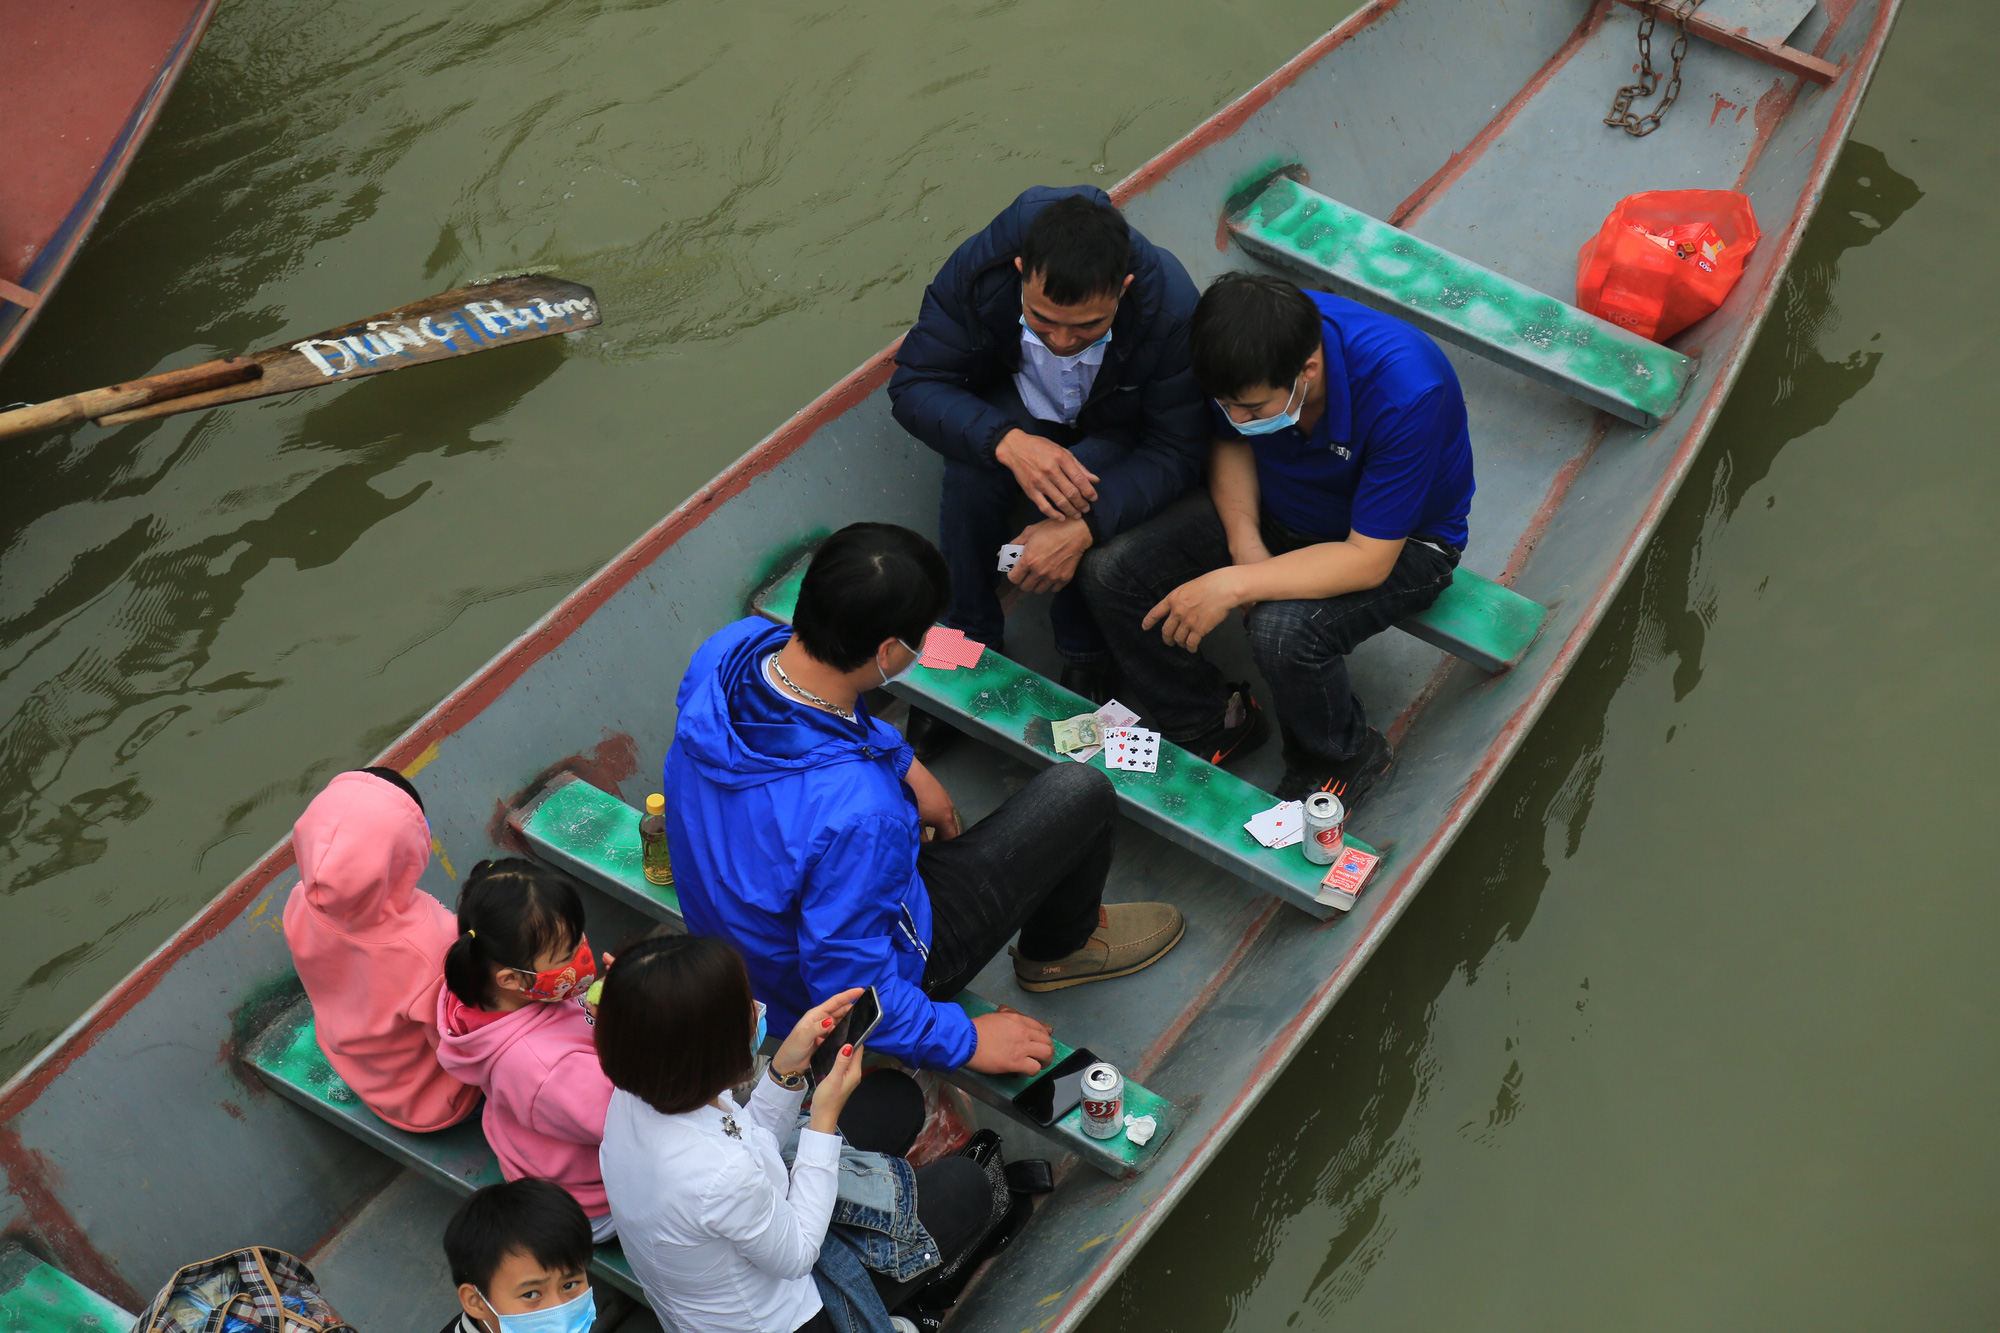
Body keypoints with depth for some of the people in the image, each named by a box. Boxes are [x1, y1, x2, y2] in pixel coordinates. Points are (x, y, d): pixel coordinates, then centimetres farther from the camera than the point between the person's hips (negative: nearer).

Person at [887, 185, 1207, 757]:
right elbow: (914, 383, -26)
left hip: (1115, 427, -1)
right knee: (971, 471, -31)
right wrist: (1007, 443, -45)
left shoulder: (1170, 304, -36)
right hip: (1014, 407, 1)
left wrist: (1085, 525, -44)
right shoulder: (980, 267, -33)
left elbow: (1177, 449, -28)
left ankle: (1086, 662, -7)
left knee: (1081, 497, -33)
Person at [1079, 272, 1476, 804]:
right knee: (1109, 573, -12)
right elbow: (1230, 444, 0)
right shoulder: (1250, 349, -22)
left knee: (1284, 631, -35)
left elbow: (1369, 558, -31)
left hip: (1398, 542, -5)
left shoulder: (1404, 394, -37)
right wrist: (1243, 539, -17)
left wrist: (1233, 584, -36)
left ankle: (1342, 758, -2)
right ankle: (1209, 725, 11)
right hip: (1274, 507, 5)